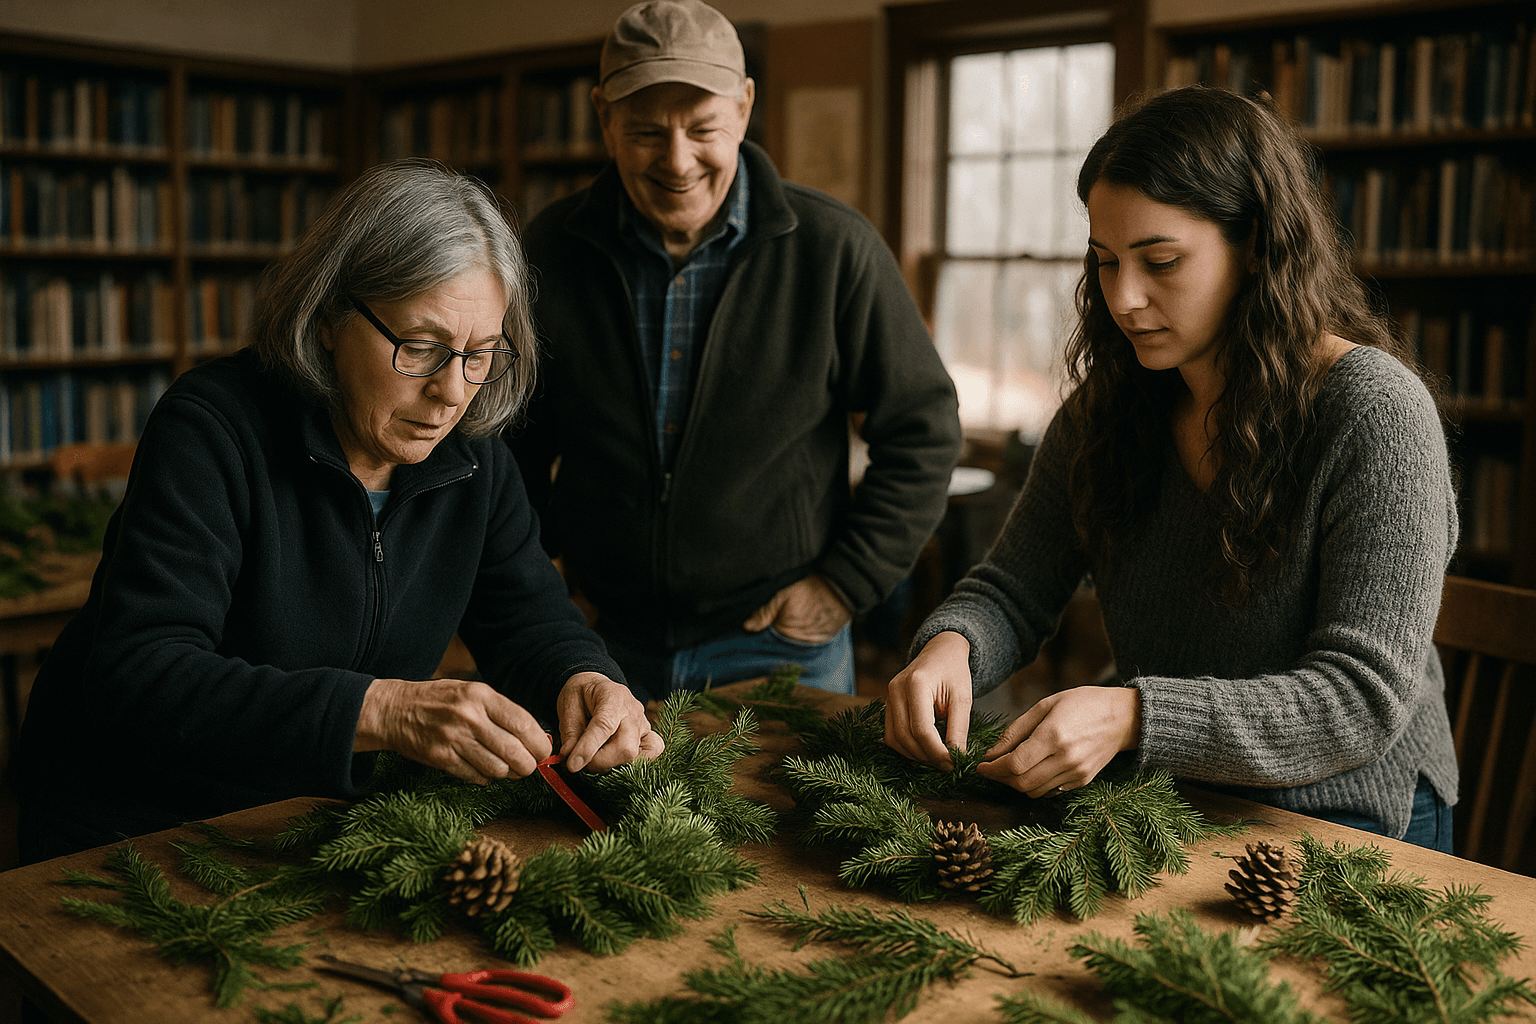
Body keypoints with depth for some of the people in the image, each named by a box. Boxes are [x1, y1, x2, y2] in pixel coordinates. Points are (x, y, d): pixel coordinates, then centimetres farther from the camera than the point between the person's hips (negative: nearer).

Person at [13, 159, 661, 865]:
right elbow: (136, 681, -30)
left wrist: (582, 679, -20)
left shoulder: (469, 451, -2)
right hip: (128, 829, -5)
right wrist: (382, 709, -41)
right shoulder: (213, 428, -20)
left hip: (317, 827, 6)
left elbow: (527, 616, 5)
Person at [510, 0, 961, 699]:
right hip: (604, 640, 3)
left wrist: (847, 584, -7)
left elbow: (923, 433, -4)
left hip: (782, 649, -2)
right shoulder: (551, 252, -2)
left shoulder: (833, 248, -10)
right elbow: (512, 438, 12)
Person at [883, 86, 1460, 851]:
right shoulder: (1106, 405, 2)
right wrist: (949, 645, -20)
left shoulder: (1375, 414, -17)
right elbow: (1014, 590, 5)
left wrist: (1131, 717, -35)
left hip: (1343, 824, -5)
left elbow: (1363, 701, -22)